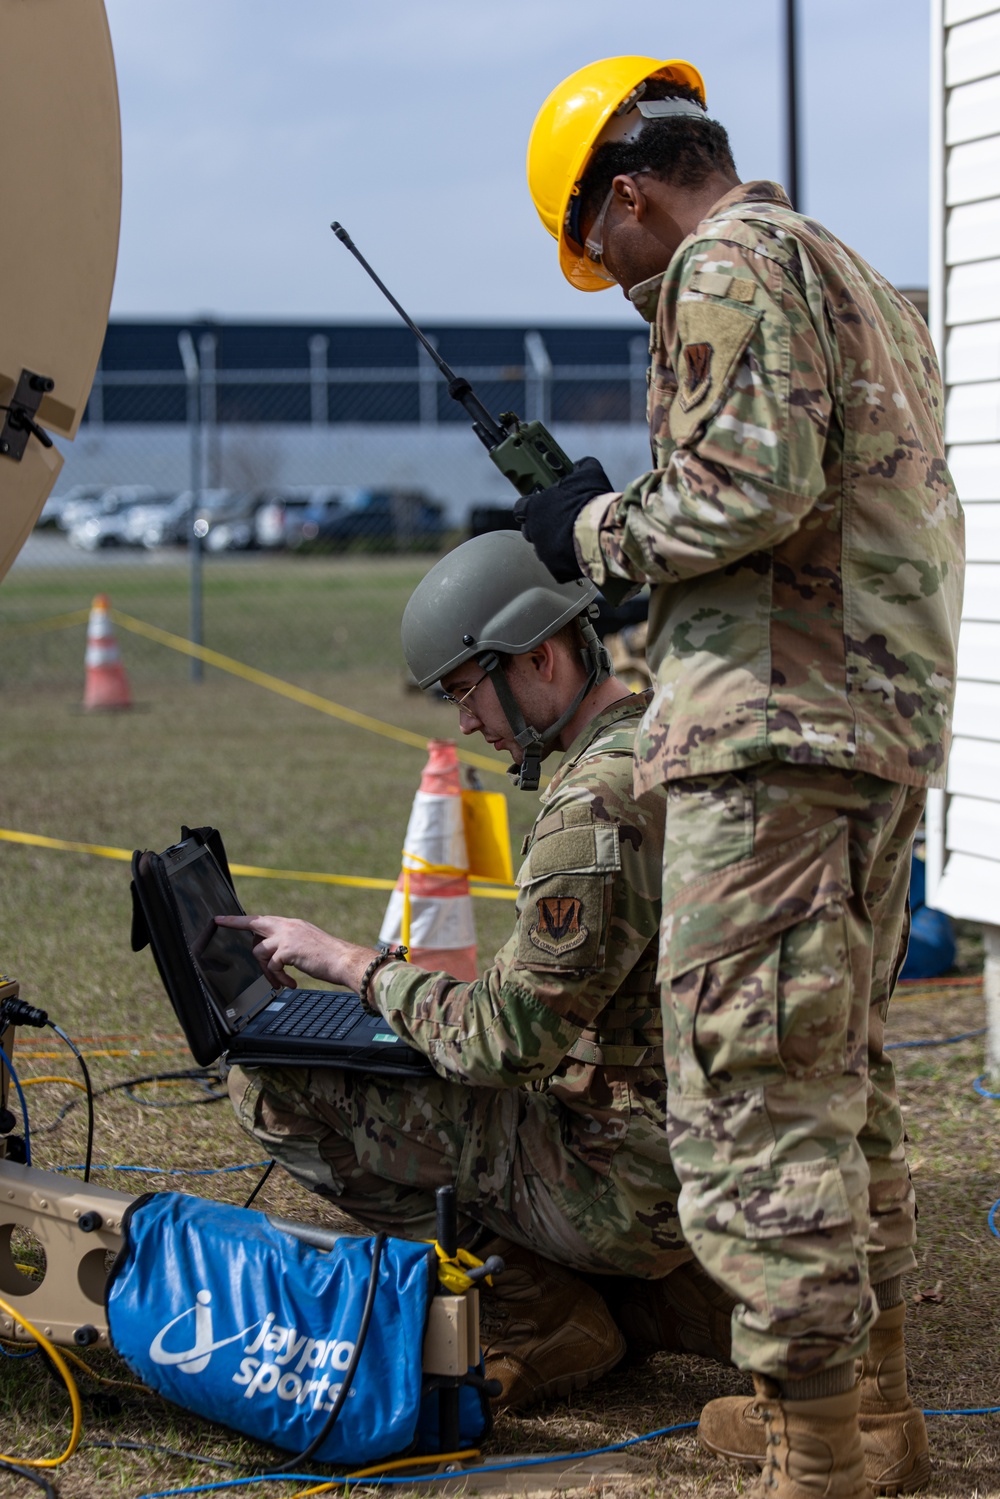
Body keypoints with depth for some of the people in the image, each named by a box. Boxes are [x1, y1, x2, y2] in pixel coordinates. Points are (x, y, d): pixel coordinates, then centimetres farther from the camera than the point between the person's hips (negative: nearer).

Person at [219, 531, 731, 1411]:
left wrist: (350, 962, -10)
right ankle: (669, 1292, 15)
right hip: (718, 1160, 9)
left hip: (629, 1180, -9)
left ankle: (545, 1319, -6)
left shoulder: (596, 803, -22)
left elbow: (511, 1040, -21)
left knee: (273, 1081, -8)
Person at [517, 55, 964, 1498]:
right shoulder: (860, 279, 24)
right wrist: (624, 536, 22)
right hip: (890, 727, 11)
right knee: (840, 1078, 18)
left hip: (776, 736, -11)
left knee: (753, 1094, -8)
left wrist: (602, 532, -4)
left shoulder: (730, 266, -7)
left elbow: (751, 487, -20)